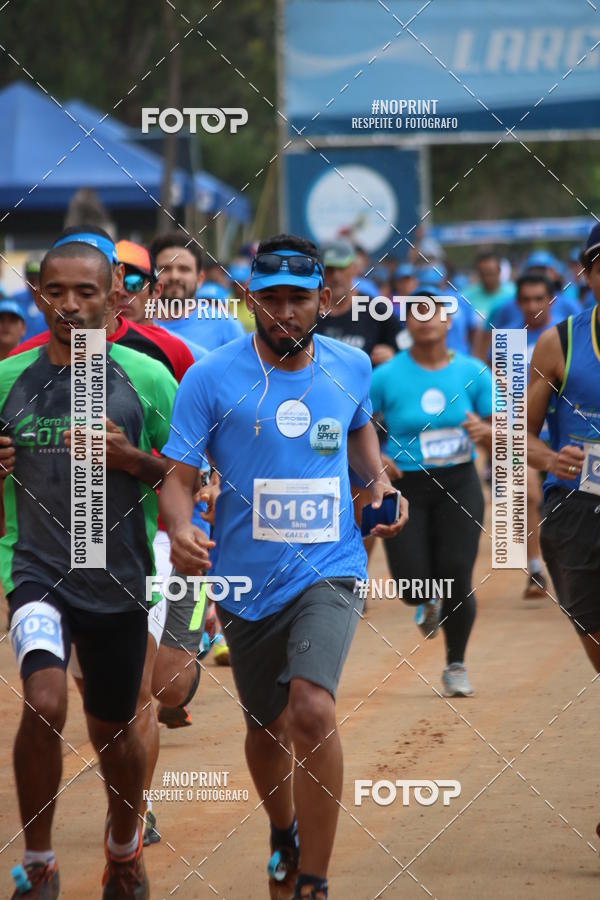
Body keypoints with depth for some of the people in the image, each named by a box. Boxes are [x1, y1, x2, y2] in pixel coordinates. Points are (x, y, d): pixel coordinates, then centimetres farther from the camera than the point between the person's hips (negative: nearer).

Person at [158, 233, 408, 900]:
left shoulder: (351, 366, 1)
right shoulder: (211, 378, -8)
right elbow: (177, 475, -9)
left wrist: (379, 479, 5)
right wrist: (180, 528, -30)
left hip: (329, 568, -1)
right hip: (247, 580, 1)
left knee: (312, 709, -23)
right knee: (265, 725, 17)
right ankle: (284, 835, 48)